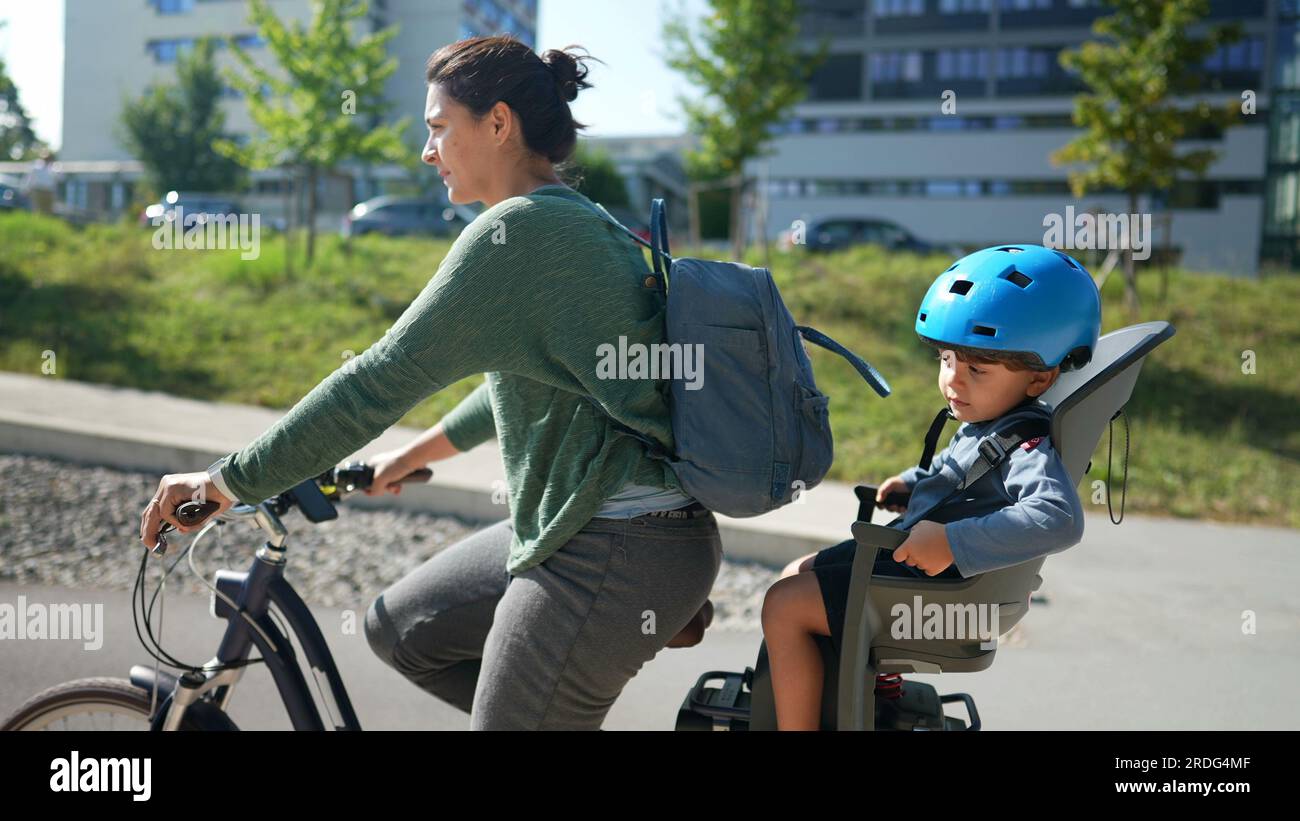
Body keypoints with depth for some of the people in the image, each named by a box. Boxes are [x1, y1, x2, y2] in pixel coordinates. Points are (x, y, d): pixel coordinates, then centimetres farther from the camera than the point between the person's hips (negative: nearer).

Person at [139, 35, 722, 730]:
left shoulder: (520, 229, -16)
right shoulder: (574, 224, 14)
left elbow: (381, 378, -19)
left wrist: (225, 482, -11)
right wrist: (413, 454, 34)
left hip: (613, 555, -10)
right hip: (579, 527, 10)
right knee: (398, 628, 17)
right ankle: (569, 715, 20)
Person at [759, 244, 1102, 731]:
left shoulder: (1027, 447, -24)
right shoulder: (986, 423, 5)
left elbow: (1058, 518, -43)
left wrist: (953, 543, -42)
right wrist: (914, 482, 13)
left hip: (937, 584, -10)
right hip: (906, 552, 10)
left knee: (783, 606, -14)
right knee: (796, 574, 21)